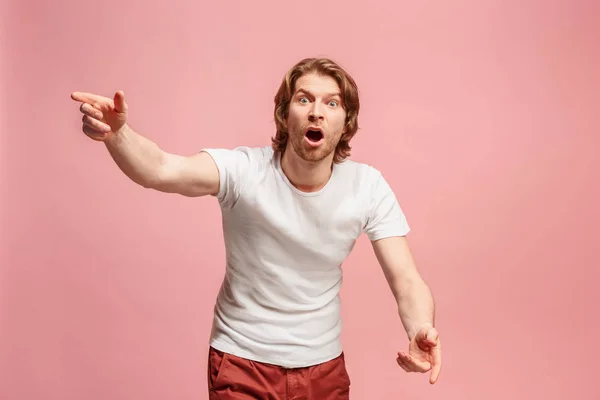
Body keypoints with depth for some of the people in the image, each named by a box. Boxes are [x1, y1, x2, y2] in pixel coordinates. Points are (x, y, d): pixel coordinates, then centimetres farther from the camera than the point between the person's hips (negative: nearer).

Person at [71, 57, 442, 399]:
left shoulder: (368, 187, -13)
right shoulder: (244, 170, -20)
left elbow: (406, 279, -16)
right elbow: (161, 170, -37)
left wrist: (422, 329, -36)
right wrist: (117, 133, -57)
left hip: (324, 366, 3)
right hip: (242, 365, -2)